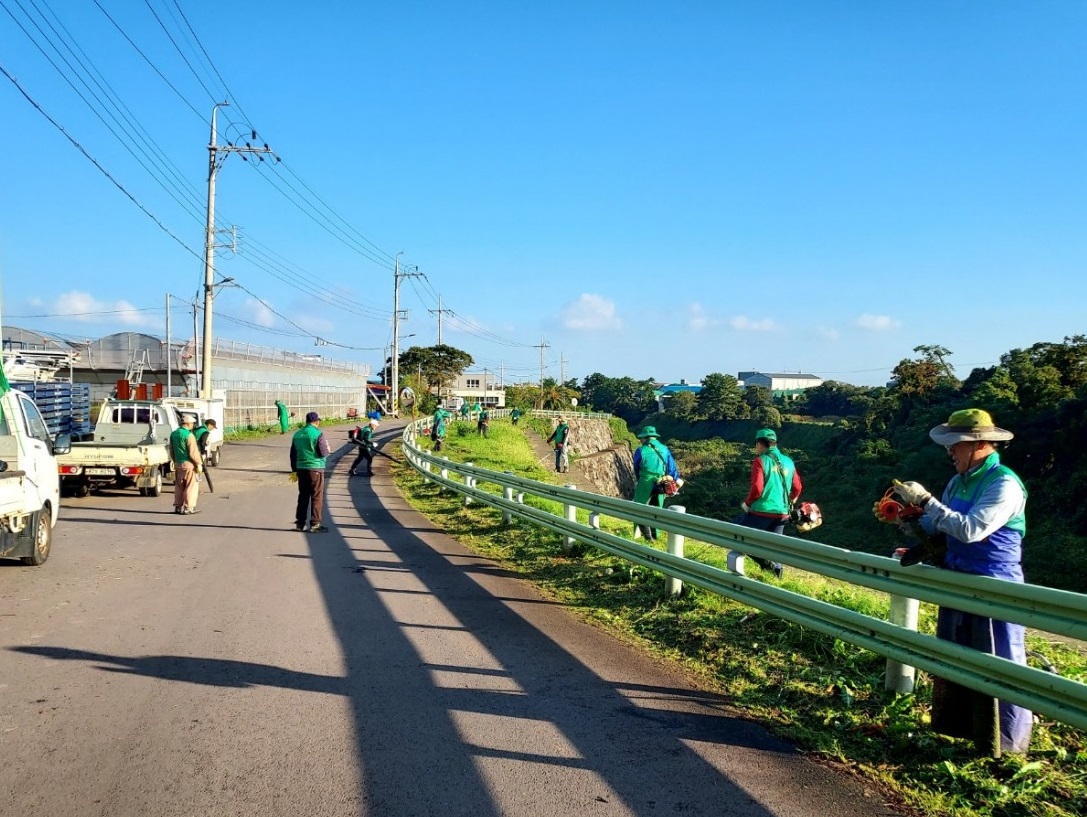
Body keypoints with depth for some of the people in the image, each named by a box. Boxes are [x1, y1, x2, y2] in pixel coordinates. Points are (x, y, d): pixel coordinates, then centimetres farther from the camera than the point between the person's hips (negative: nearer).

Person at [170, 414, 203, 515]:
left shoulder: (173, 434, 10)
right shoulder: (189, 435, -16)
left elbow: (171, 451, 18)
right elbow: (193, 452, -17)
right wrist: (199, 464, -10)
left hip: (177, 464, 8)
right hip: (188, 464, -8)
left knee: (179, 486, 15)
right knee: (191, 486, -1)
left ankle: (178, 506, 19)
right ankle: (188, 508, -1)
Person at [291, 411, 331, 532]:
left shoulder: (297, 434, 9)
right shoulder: (318, 433, -12)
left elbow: (293, 454, 14)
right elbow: (324, 453, -15)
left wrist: (294, 469, 22)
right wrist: (327, 449, 8)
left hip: (301, 468, 6)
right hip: (315, 468, -6)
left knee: (303, 495, 15)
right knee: (317, 496, 1)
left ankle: (300, 523, 18)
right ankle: (315, 524, 0)